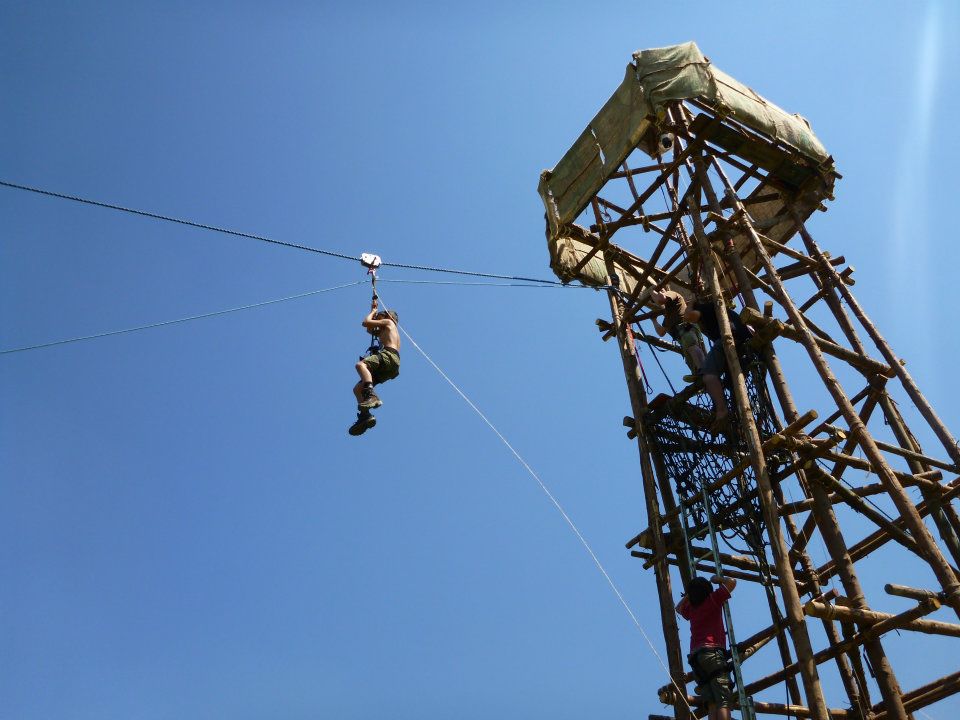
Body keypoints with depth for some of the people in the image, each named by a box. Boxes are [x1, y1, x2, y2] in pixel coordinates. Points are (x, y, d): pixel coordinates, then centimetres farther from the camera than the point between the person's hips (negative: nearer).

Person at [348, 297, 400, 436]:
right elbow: (370, 329, 52)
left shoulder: (388, 322, 16)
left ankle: (371, 396, -54)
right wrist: (373, 310, 52)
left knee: (360, 364, -34)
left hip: (389, 356, -9)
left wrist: (373, 311, 26)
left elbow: (366, 322, 8)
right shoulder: (384, 332, 39)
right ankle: (365, 415, -21)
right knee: (358, 388, 1)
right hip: (391, 367, 9)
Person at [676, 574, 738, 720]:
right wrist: (717, 579, 23)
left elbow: (678, 608, 46)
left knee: (712, 704, -2)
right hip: (712, 652, -6)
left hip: (695, 656, 6)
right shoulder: (712, 600, 6)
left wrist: (691, 591, 42)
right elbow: (732, 582, 6)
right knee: (724, 701, -16)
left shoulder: (691, 609, 23)